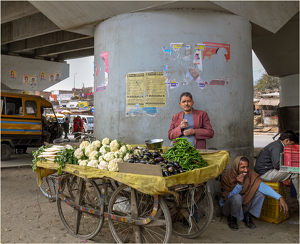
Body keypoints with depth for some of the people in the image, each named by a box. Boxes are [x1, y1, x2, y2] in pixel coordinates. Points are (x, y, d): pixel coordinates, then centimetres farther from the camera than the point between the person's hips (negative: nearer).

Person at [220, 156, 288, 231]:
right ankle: (232, 218, -6)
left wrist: (280, 198, -44)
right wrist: (239, 185, -35)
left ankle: (247, 216, -1)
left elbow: (262, 186, -30)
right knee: (237, 197, -38)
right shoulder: (227, 177, -23)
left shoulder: (250, 174, -16)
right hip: (228, 207, -3)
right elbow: (228, 197, -22)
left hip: (245, 205, 4)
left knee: (261, 192, -21)